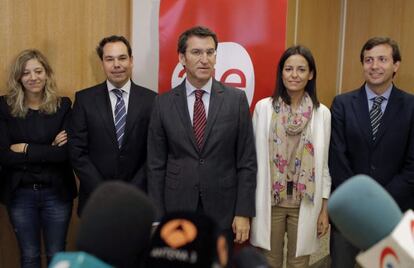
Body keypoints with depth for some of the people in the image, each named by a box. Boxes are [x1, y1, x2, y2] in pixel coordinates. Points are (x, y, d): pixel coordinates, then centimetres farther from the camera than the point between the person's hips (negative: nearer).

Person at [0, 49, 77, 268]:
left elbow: (65, 152, -11)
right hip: (20, 194, 1)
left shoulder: (63, 105, -2)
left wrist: (26, 149, -12)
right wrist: (49, 151, -15)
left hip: (57, 192, 0)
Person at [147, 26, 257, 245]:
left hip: (222, 213, 0)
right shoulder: (164, 103, -1)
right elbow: (156, 165, 1)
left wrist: (243, 213, -6)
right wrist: (158, 218, -1)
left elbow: (247, 162, -2)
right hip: (177, 210, 1)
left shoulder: (236, 99, -3)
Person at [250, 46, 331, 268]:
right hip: (269, 201, -1)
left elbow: (323, 163, 3)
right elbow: (254, 158, 0)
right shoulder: (263, 107, -4)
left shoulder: (322, 113, -1)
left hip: (306, 203, 1)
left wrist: (325, 209, 2)